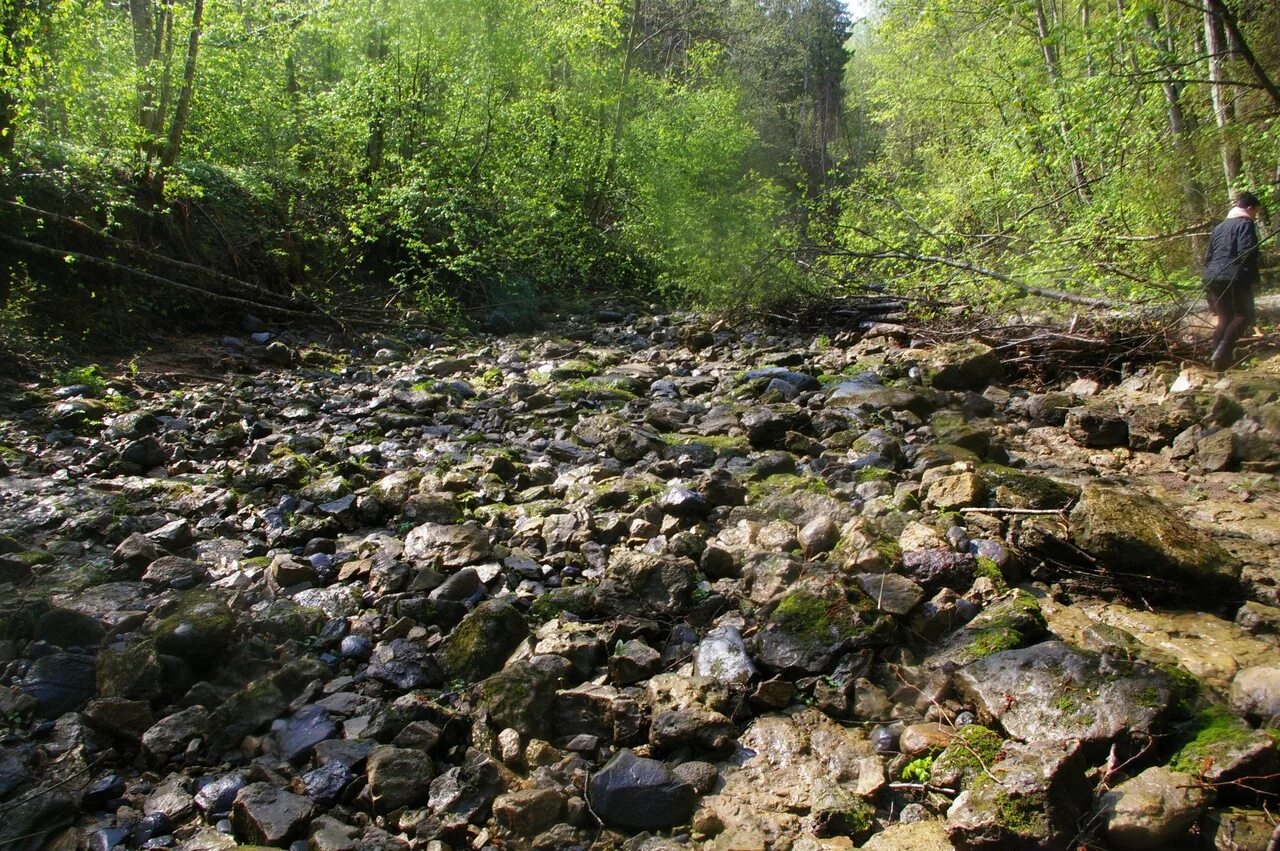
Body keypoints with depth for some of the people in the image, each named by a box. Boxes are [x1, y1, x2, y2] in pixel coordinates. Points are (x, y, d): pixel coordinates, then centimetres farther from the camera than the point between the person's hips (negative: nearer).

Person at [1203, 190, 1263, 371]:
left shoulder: (1219, 227, 21)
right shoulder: (1246, 224, -2)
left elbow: (1208, 256, 22)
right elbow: (1247, 253, -15)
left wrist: (1209, 281, 26)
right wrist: (1253, 279, -9)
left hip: (1212, 277, 7)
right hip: (1234, 278, -7)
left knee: (1225, 318, 13)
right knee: (1244, 315, -2)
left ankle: (1218, 360, 6)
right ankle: (1223, 352, -22)